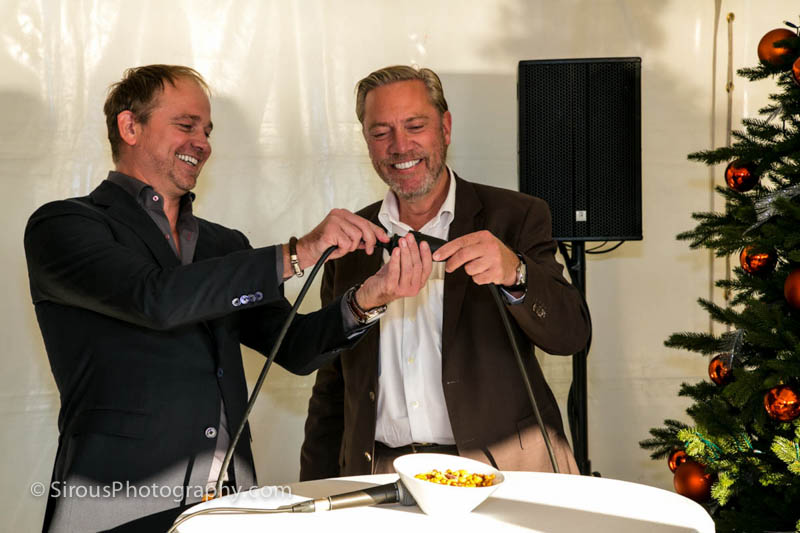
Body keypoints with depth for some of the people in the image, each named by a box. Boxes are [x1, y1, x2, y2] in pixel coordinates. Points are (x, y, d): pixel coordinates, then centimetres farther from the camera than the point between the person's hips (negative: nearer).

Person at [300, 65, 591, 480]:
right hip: (382, 478, 3)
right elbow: (331, 387, 18)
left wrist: (513, 273, -25)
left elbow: (572, 333, -6)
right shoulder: (350, 239, 14)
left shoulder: (515, 217, 5)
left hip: (503, 469, -3)